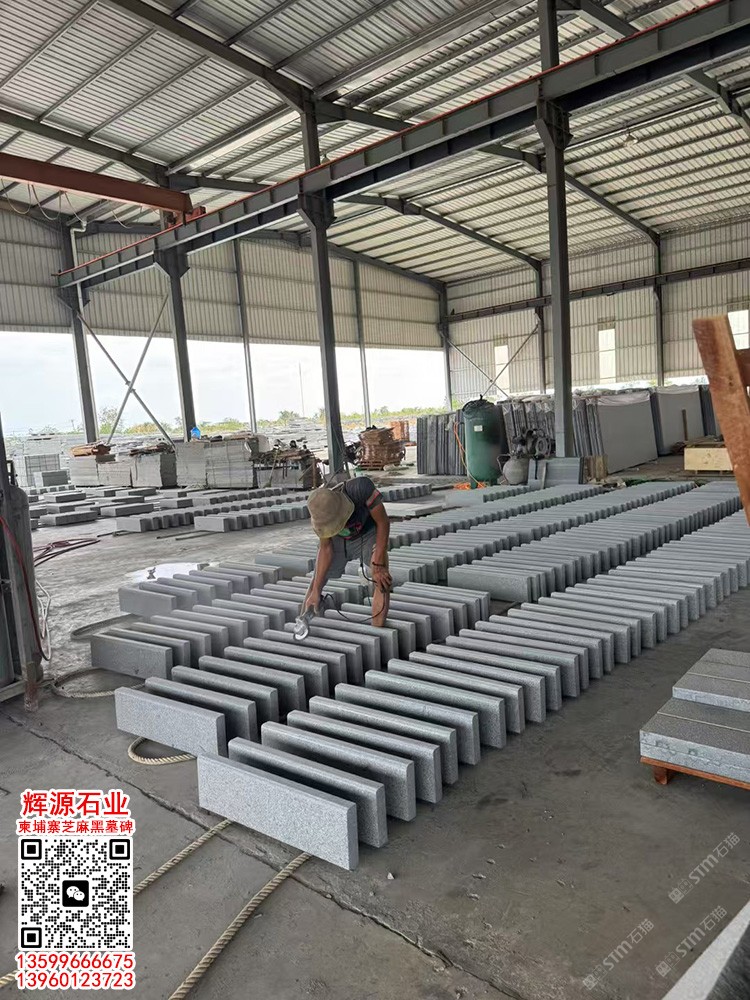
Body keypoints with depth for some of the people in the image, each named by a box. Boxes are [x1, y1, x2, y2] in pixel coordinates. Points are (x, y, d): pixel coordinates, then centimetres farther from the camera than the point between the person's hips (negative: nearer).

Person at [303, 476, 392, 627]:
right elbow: (326, 548, -16)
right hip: (338, 540, 3)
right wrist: (315, 592, -17)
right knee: (316, 582, 4)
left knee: (383, 580, -25)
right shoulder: (320, 513, -29)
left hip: (368, 535, -2)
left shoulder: (360, 488, -42)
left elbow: (383, 522, -29)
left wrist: (378, 565, -30)